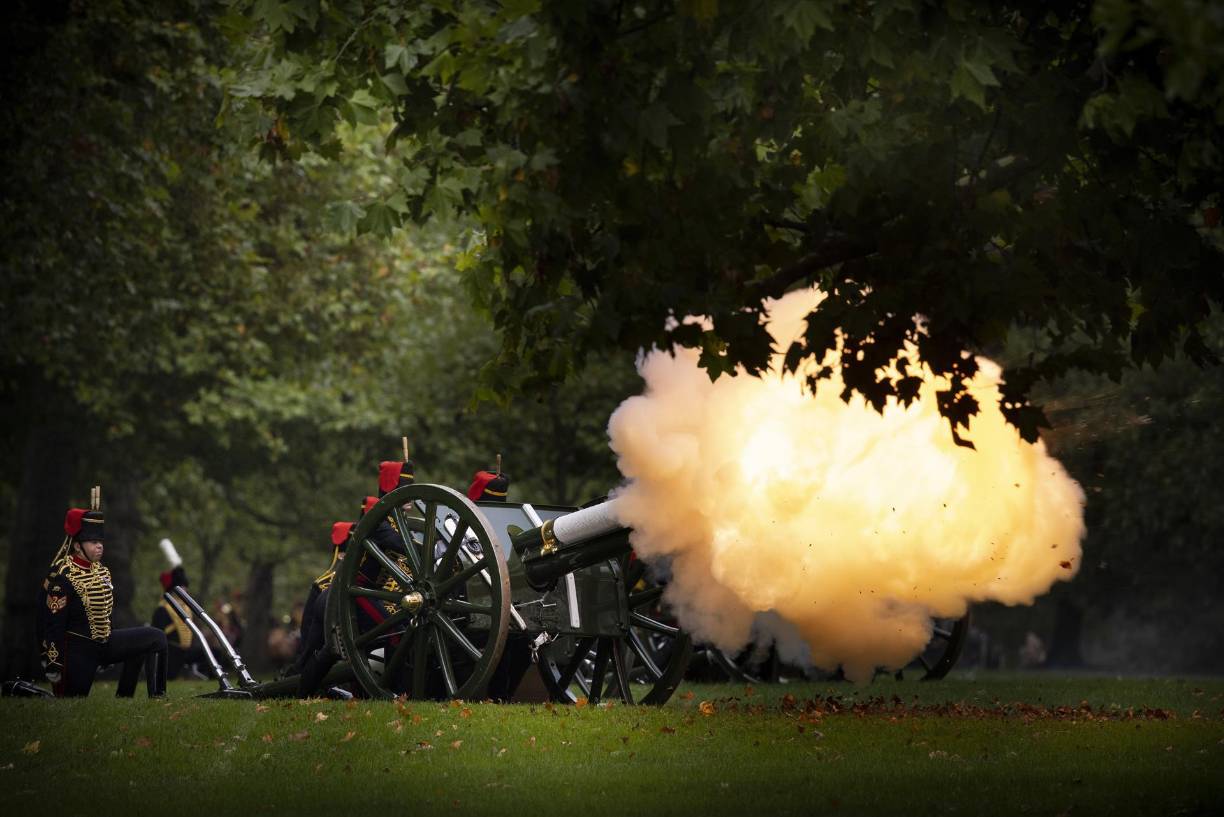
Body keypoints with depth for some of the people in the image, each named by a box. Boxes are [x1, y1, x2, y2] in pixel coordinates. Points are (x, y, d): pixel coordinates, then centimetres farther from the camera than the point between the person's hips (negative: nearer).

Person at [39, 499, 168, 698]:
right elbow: (52, 625, -18)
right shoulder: (62, 577, -19)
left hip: (104, 643, 7)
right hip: (78, 651, -7)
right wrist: (53, 668, -18)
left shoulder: (102, 572, 6)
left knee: (156, 638, -4)